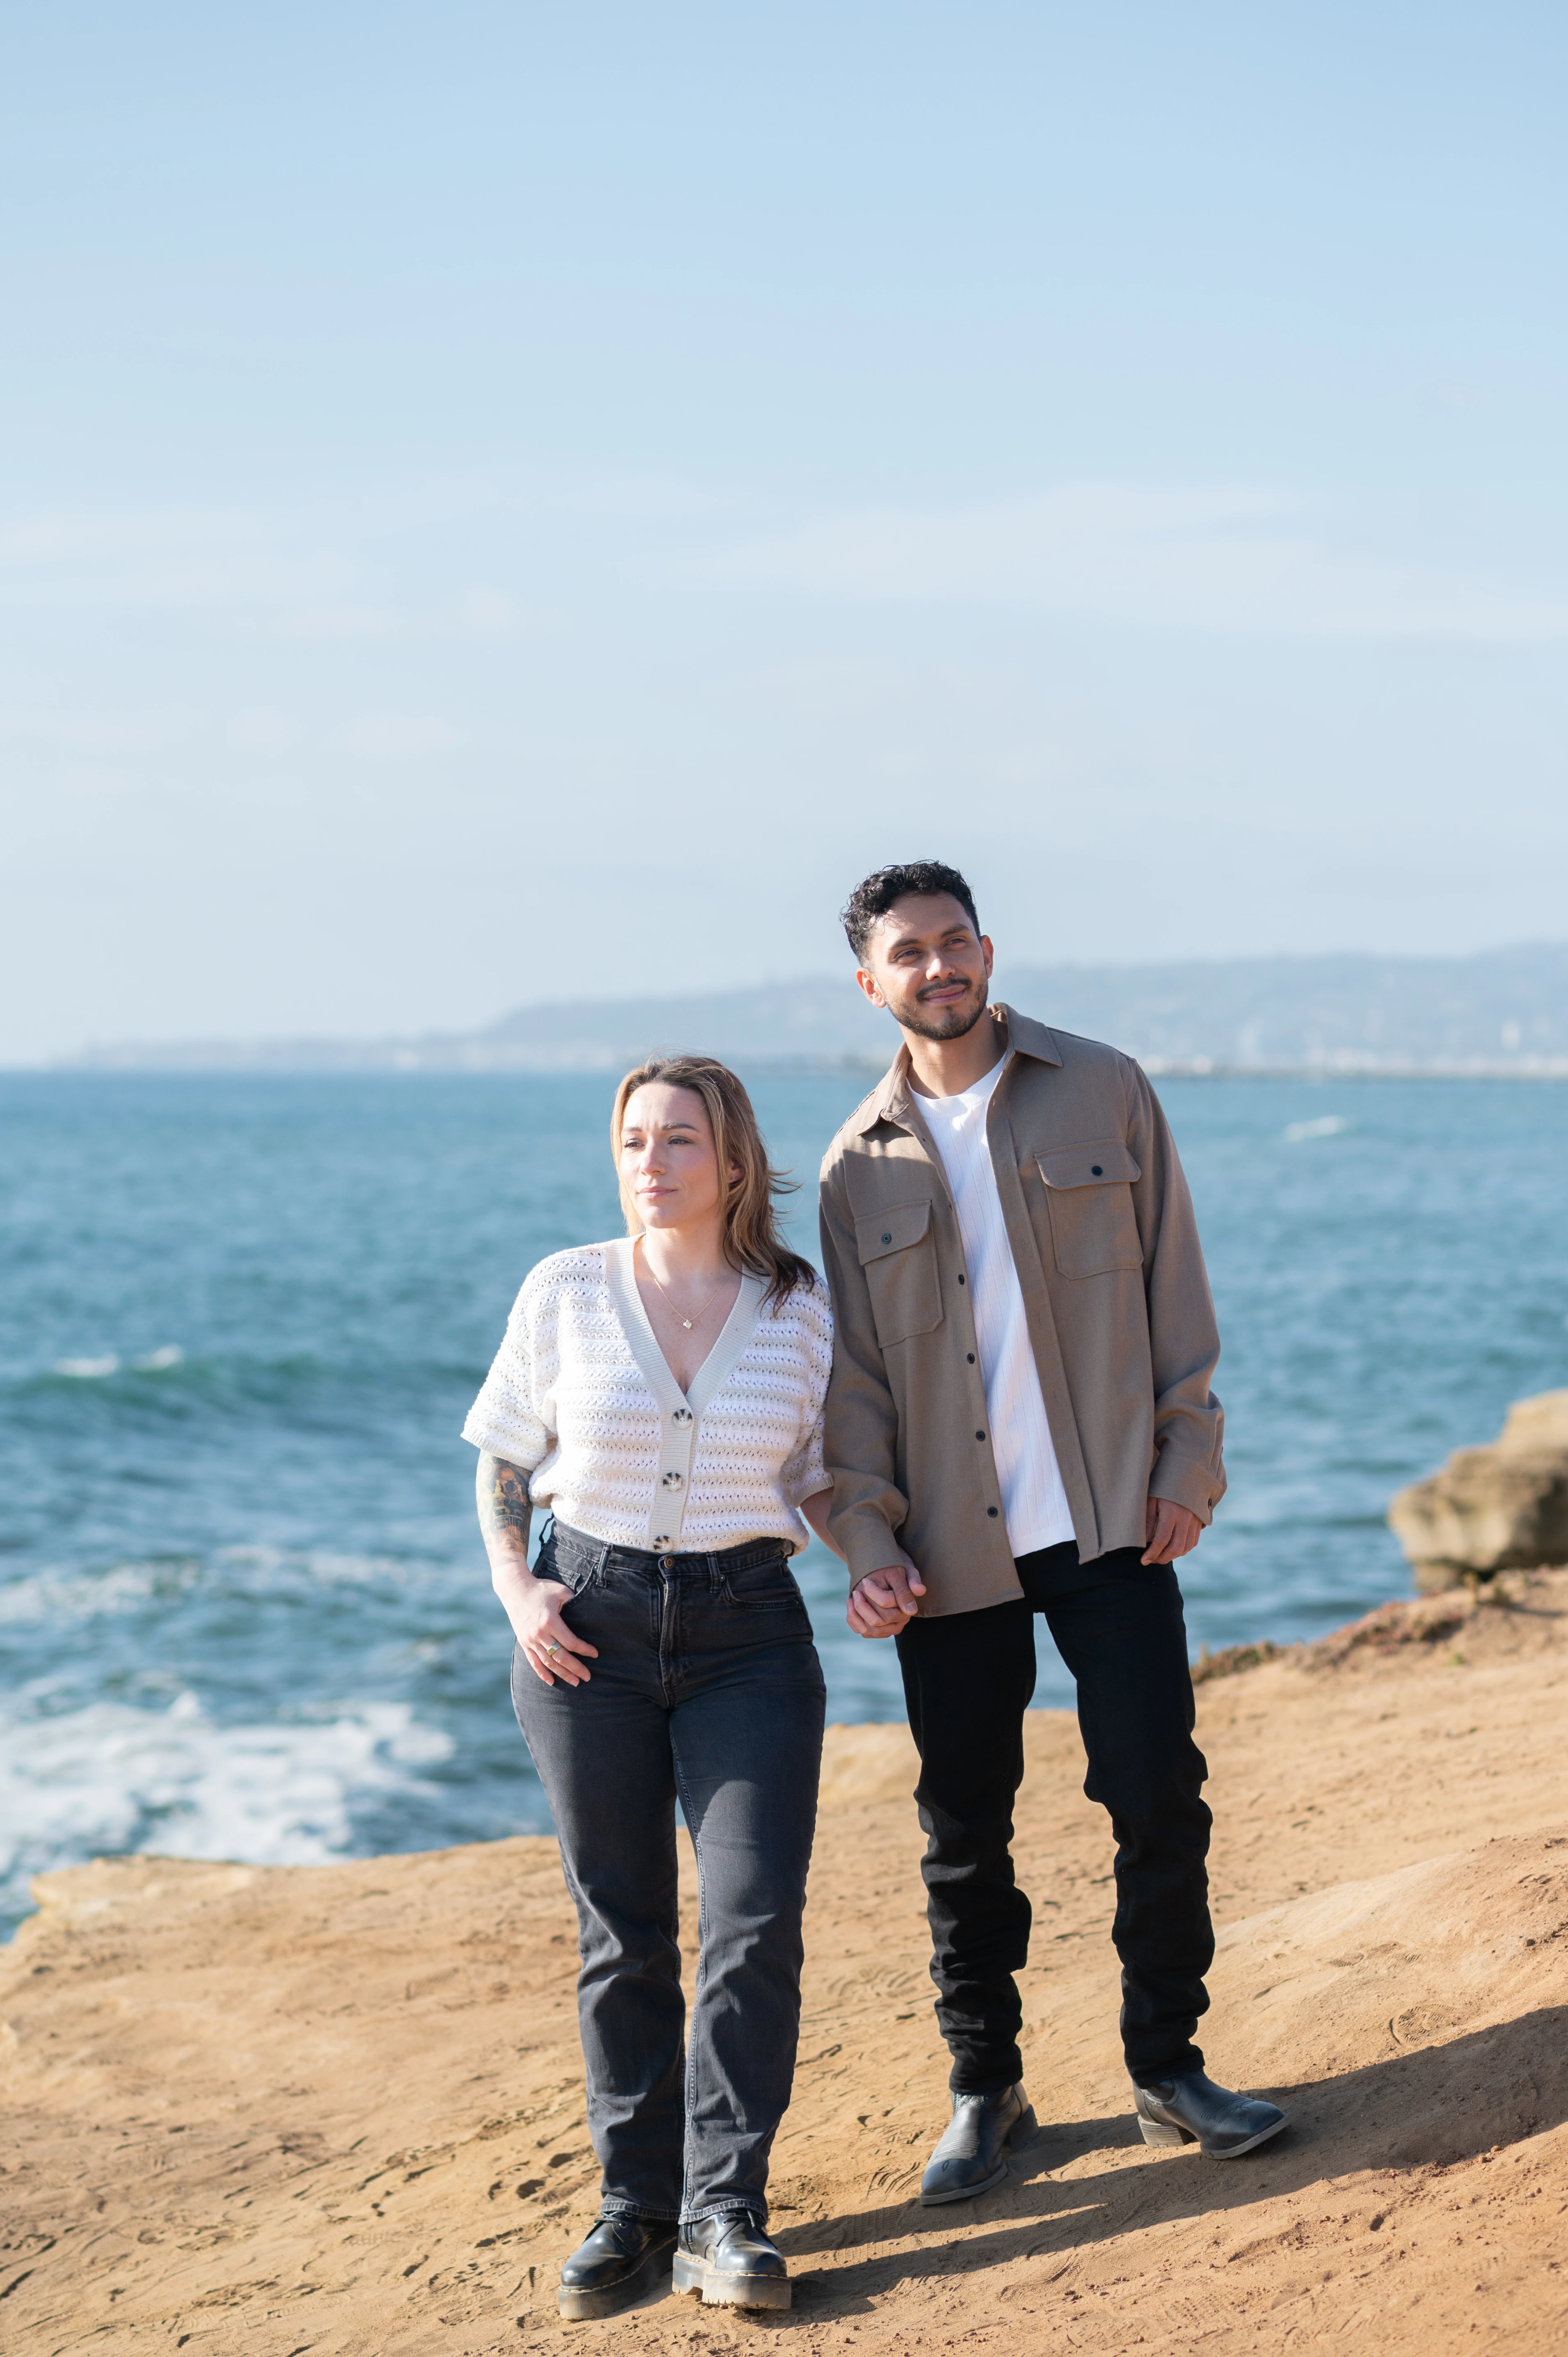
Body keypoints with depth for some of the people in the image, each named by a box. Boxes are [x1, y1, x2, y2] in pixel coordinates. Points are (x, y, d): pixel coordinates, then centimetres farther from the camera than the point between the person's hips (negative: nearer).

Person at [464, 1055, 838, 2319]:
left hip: (746, 1630, 0)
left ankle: (725, 2214, -3)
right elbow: (503, 1464, 9)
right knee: (623, 1932, 6)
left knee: (756, 1919, -10)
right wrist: (517, 1590, -4)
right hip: (591, 1626, 0)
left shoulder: (802, 1309, 1)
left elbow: (822, 1479, 11)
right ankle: (636, 2204, 17)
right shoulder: (564, 1292, 0)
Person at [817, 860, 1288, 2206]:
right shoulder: (861, 1165, 7)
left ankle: (1168, 2066, 14)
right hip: (951, 1545, 1)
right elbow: (855, 1376, 7)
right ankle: (985, 2091, 19)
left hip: (1109, 1523, -1)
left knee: (1158, 1793, -3)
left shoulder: (1103, 1094, 4)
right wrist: (867, 1539, -2)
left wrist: (1189, 1459, -3)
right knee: (965, 1829, 5)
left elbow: (1174, 1289, 4)